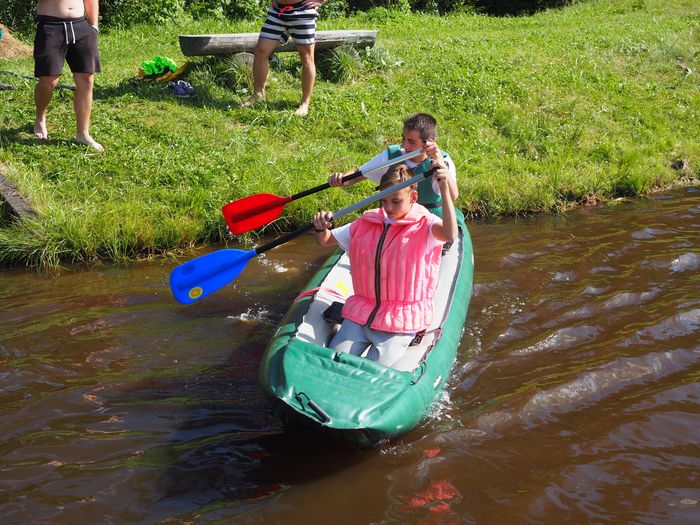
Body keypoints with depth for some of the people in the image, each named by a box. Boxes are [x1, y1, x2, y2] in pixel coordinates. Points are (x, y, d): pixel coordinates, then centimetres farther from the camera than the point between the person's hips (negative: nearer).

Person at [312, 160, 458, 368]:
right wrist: (321, 228, -9)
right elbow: (324, 241, 15)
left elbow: (450, 234, -31)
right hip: (360, 314, 5)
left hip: (401, 324, -4)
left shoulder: (424, 225, -6)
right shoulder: (367, 223, 8)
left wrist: (444, 187, -39)